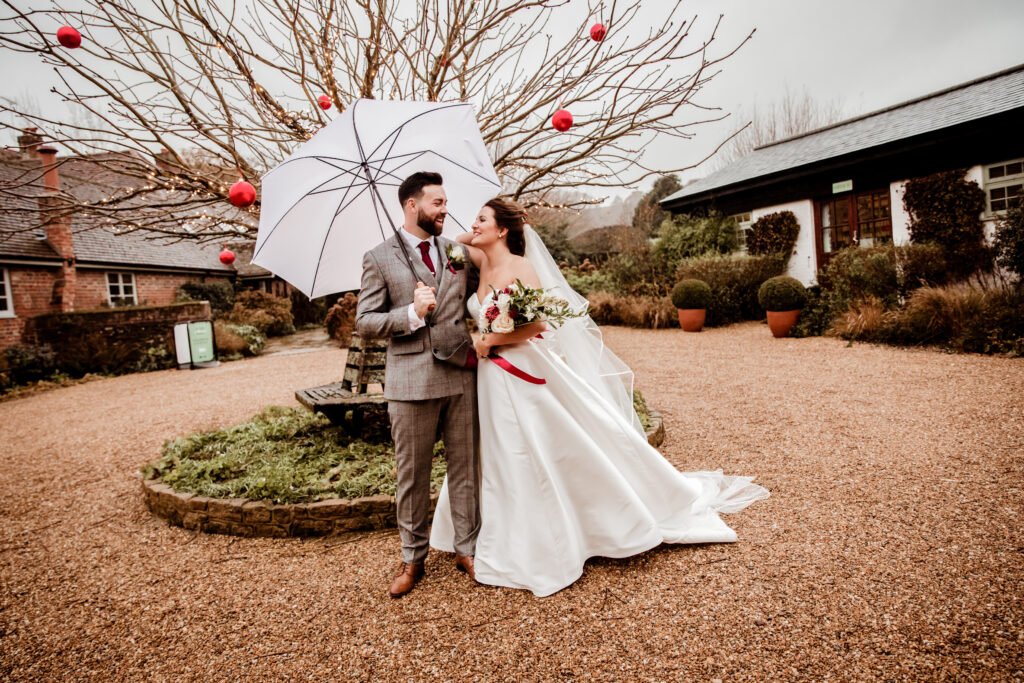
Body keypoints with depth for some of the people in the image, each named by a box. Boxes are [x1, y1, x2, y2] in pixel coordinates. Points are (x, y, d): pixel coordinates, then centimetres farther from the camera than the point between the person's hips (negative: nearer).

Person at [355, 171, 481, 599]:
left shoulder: (456, 252, 11)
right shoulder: (380, 258, 0)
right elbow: (364, 322, -3)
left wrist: (476, 345, 0)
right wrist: (412, 313, -17)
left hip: (461, 376, 3)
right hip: (411, 380, -3)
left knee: (465, 468, 10)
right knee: (412, 475, 10)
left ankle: (466, 549, 29)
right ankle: (412, 558, 28)